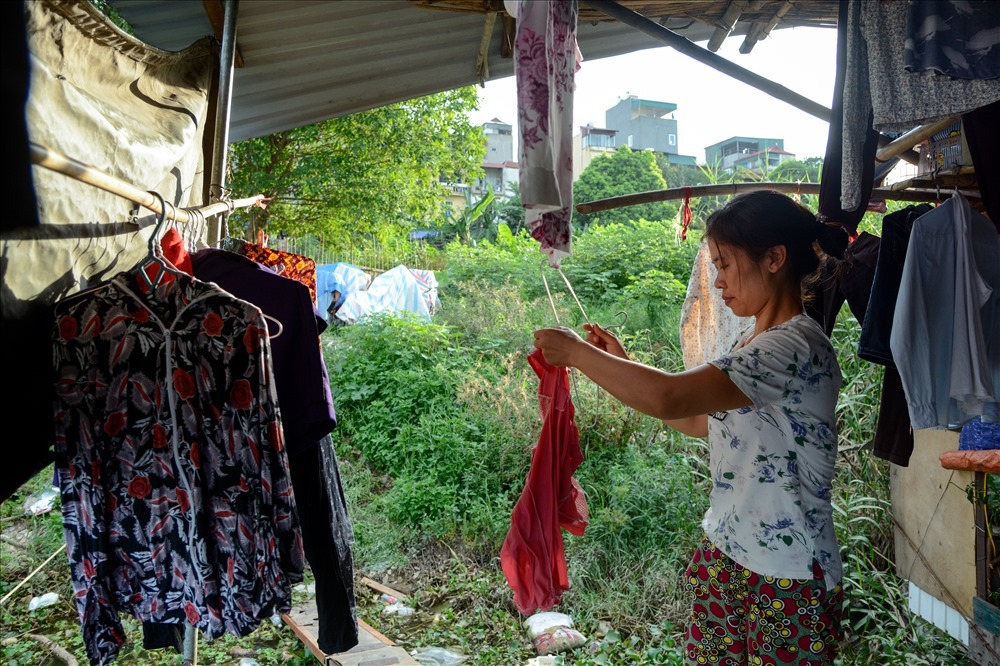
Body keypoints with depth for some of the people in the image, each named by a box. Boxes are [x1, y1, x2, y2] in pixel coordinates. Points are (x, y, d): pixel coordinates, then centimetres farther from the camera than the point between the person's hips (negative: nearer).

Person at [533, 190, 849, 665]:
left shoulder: (798, 346, -22)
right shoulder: (755, 345, 8)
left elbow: (669, 397, -33)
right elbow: (697, 421, 15)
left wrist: (577, 352, -20)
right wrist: (621, 365, 9)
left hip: (789, 577, -8)